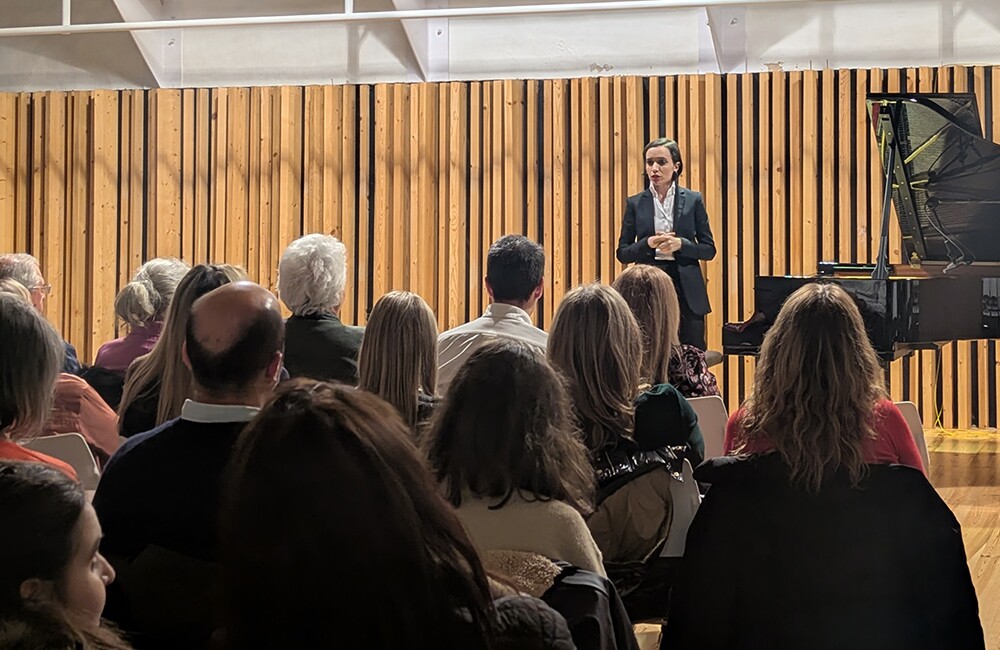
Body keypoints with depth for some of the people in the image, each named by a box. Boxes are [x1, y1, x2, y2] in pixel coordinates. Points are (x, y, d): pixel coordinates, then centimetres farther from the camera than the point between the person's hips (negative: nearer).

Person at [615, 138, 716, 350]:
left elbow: (709, 250, 5)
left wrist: (681, 244, -12)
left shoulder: (693, 200, 5)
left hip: (686, 289, 0)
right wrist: (648, 244, -12)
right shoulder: (635, 203, 6)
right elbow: (622, 253, 7)